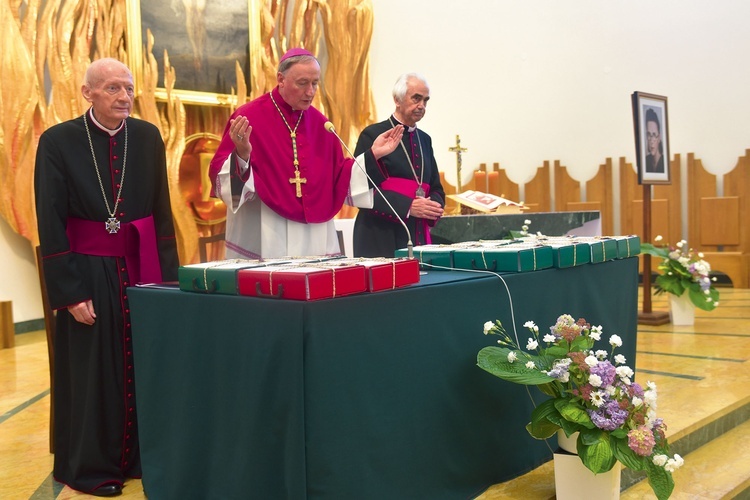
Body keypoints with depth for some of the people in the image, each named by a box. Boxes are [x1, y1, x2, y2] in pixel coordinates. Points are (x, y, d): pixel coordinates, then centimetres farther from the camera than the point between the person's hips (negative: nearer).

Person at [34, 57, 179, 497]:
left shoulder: (148, 137, 2)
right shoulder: (58, 142, -8)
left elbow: (162, 211, 5)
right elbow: (50, 224, -9)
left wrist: (169, 276, 1)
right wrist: (70, 292, -14)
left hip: (142, 268, 3)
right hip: (89, 272, -3)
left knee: (144, 366, 10)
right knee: (92, 372, 7)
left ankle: (140, 456, 27)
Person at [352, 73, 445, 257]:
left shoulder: (424, 139, 15)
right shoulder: (372, 135, -4)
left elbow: (436, 188, 20)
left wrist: (435, 206, -3)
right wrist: (407, 207, -19)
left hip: (419, 237, 6)